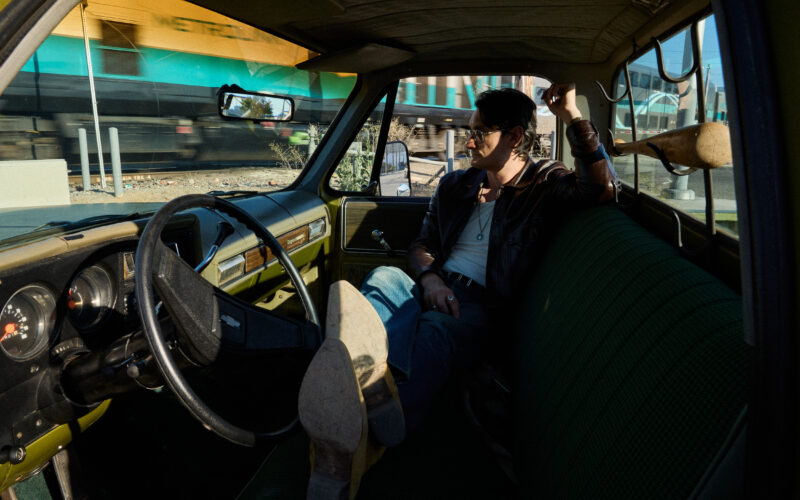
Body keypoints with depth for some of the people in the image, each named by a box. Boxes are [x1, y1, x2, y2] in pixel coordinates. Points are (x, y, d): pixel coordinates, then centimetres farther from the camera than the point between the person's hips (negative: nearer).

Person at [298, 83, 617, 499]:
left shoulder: (545, 184, 10)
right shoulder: (455, 185, 23)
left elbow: (602, 187, -10)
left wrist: (572, 116, -8)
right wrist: (430, 277, -3)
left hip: (481, 305, -3)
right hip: (432, 288, 4)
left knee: (434, 329, -37)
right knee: (384, 278, -31)